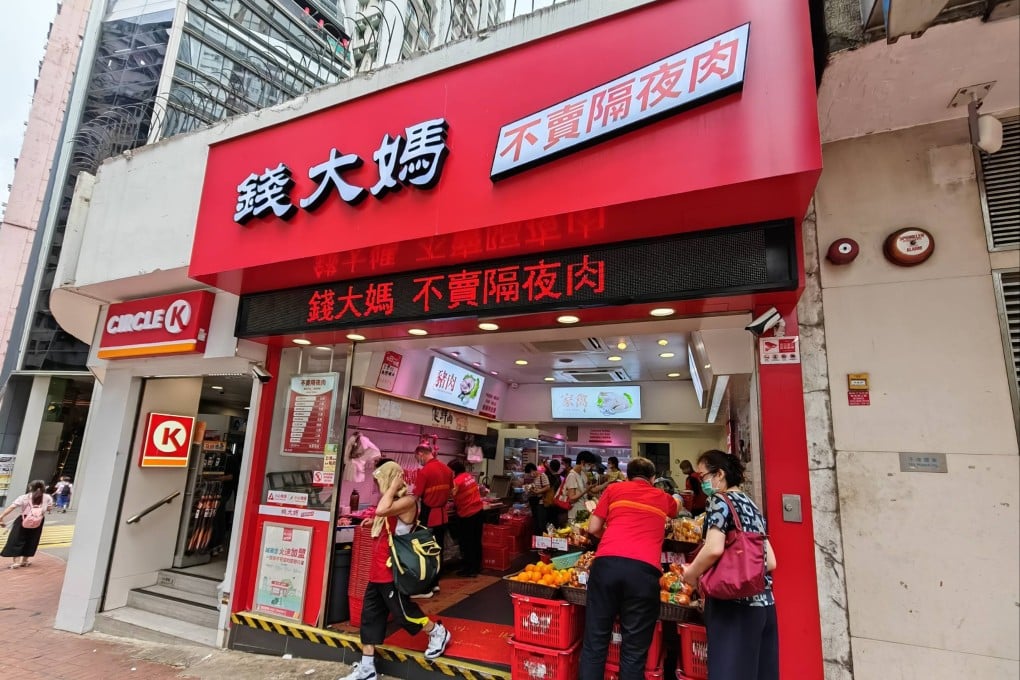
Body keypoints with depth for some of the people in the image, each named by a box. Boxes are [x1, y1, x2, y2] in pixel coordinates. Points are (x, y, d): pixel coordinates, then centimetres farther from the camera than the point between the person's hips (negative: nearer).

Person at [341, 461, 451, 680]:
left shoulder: (407, 501, -20)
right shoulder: (393, 502, 11)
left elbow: (381, 510, -36)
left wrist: (393, 487, -26)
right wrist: (373, 523, 13)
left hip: (392, 571, -9)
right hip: (378, 570, 9)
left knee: (403, 612, 6)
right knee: (370, 616, 13)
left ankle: (438, 633, 28)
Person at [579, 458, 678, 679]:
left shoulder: (614, 489, 20)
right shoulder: (663, 498, 26)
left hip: (607, 563, 0)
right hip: (644, 569, 0)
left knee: (594, 643, 11)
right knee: (634, 651, 10)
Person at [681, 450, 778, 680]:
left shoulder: (719, 500, -6)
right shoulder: (752, 505, 18)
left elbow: (714, 548, -20)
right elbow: (770, 562, 18)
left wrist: (691, 574, -5)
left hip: (734, 602, -9)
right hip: (764, 602, 9)